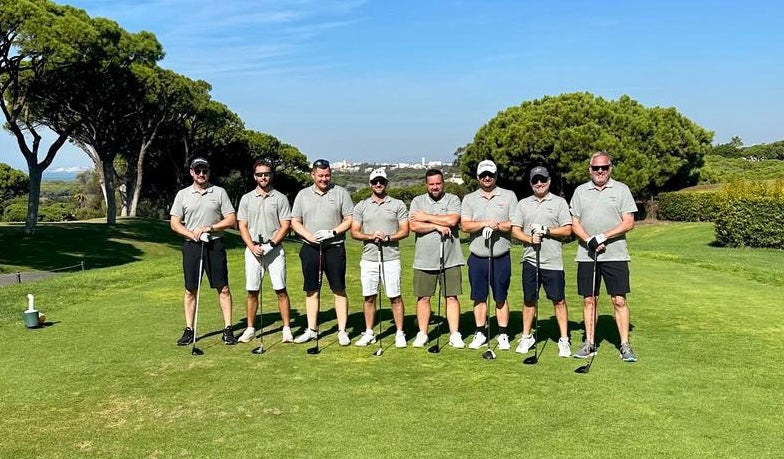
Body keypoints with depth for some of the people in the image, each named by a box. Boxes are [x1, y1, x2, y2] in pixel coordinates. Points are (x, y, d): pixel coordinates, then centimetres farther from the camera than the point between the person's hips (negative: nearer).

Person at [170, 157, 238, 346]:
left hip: (215, 245, -1)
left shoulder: (219, 192, 5)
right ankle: (189, 330, 13)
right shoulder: (183, 194, 7)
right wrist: (192, 235, -11)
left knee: (223, 288, -1)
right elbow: (174, 223, 4)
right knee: (190, 290, 5)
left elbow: (231, 220, 1)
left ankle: (228, 329, 5)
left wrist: (209, 228, -11)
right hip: (191, 245, 1)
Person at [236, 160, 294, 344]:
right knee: (252, 291, 4)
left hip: (274, 249, -2)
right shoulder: (246, 198, 10)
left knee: (281, 290, -3)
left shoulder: (280, 198, 3)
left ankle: (286, 329, 3)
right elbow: (242, 226, 8)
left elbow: (285, 226, -1)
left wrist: (271, 244, -12)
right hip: (253, 249, 2)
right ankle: (250, 329, 15)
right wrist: (253, 247, -6)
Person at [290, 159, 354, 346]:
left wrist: (332, 233, -13)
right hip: (310, 248, 3)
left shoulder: (340, 193, 3)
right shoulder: (303, 194, 10)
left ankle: (342, 331, 5)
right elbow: (295, 221, 10)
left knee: (339, 290, -2)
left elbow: (350, 220, 0)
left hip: (335, 247, -3)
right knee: (312, 290, 8)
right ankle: (311, 329, 17)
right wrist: (309, 236, -6)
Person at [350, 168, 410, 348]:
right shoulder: (361, 206, 10)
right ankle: (369, 333, 18)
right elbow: (354, 232, 5)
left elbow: (404, 231, 1)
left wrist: (388, 237, -15)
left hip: (391, 258, -2)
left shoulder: (398, 205, 5)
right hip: (368, 259, 2)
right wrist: (371, 236, -13)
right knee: (369, 297, 7)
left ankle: (400, 333, 9)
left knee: (395, 297, -1)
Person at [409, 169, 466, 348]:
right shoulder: (418, 201, 7)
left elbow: (452, 220, -15)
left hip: (450, 259, -1)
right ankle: (422, 334, 17)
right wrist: (438, 226, -12)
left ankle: (455, 335, 9)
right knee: (423, 298, 6)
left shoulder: (453, 199, 3)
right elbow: (413, 226, -7)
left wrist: (426, 217, -8)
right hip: (424, 260, 1)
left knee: (452, 297, 2)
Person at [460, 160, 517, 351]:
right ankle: (481, 333, 19)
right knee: (479, 297, 7)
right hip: (477, 258, 2)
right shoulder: (469, 199, 8)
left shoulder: (509, 196, 5)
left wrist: (498, 226, -18)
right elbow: (465, 226, -5)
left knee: (501, 298, 4)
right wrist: (485, 223, -18)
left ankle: (503, 334, 14)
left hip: (501, 258, -1)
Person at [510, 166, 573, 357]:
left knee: (559, 300, 0)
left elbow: (567, 230, -1)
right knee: (529, 299, 10)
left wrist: (546, 231, -13)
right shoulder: (523, 204, 11)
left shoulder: (559, 202, 5)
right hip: (530, 260, 3)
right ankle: (526, 337, 22)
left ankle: (564, 340, 10)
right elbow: (515, 230, 5)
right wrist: (530, 239, -12)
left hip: (553, 262, -2)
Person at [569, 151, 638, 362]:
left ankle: (625, 345, 5)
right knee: (589, 300, 6)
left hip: (615, 255, -2)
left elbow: (629, 223, -3)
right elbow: (574, 223, 7)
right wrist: (589, 240, -10)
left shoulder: (621, 190, 4)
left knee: (619, 300, -2)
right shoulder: (580, 191, 10)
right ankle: (589, 343, 15)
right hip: (586, 255, 2)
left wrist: (603, 237, -14)